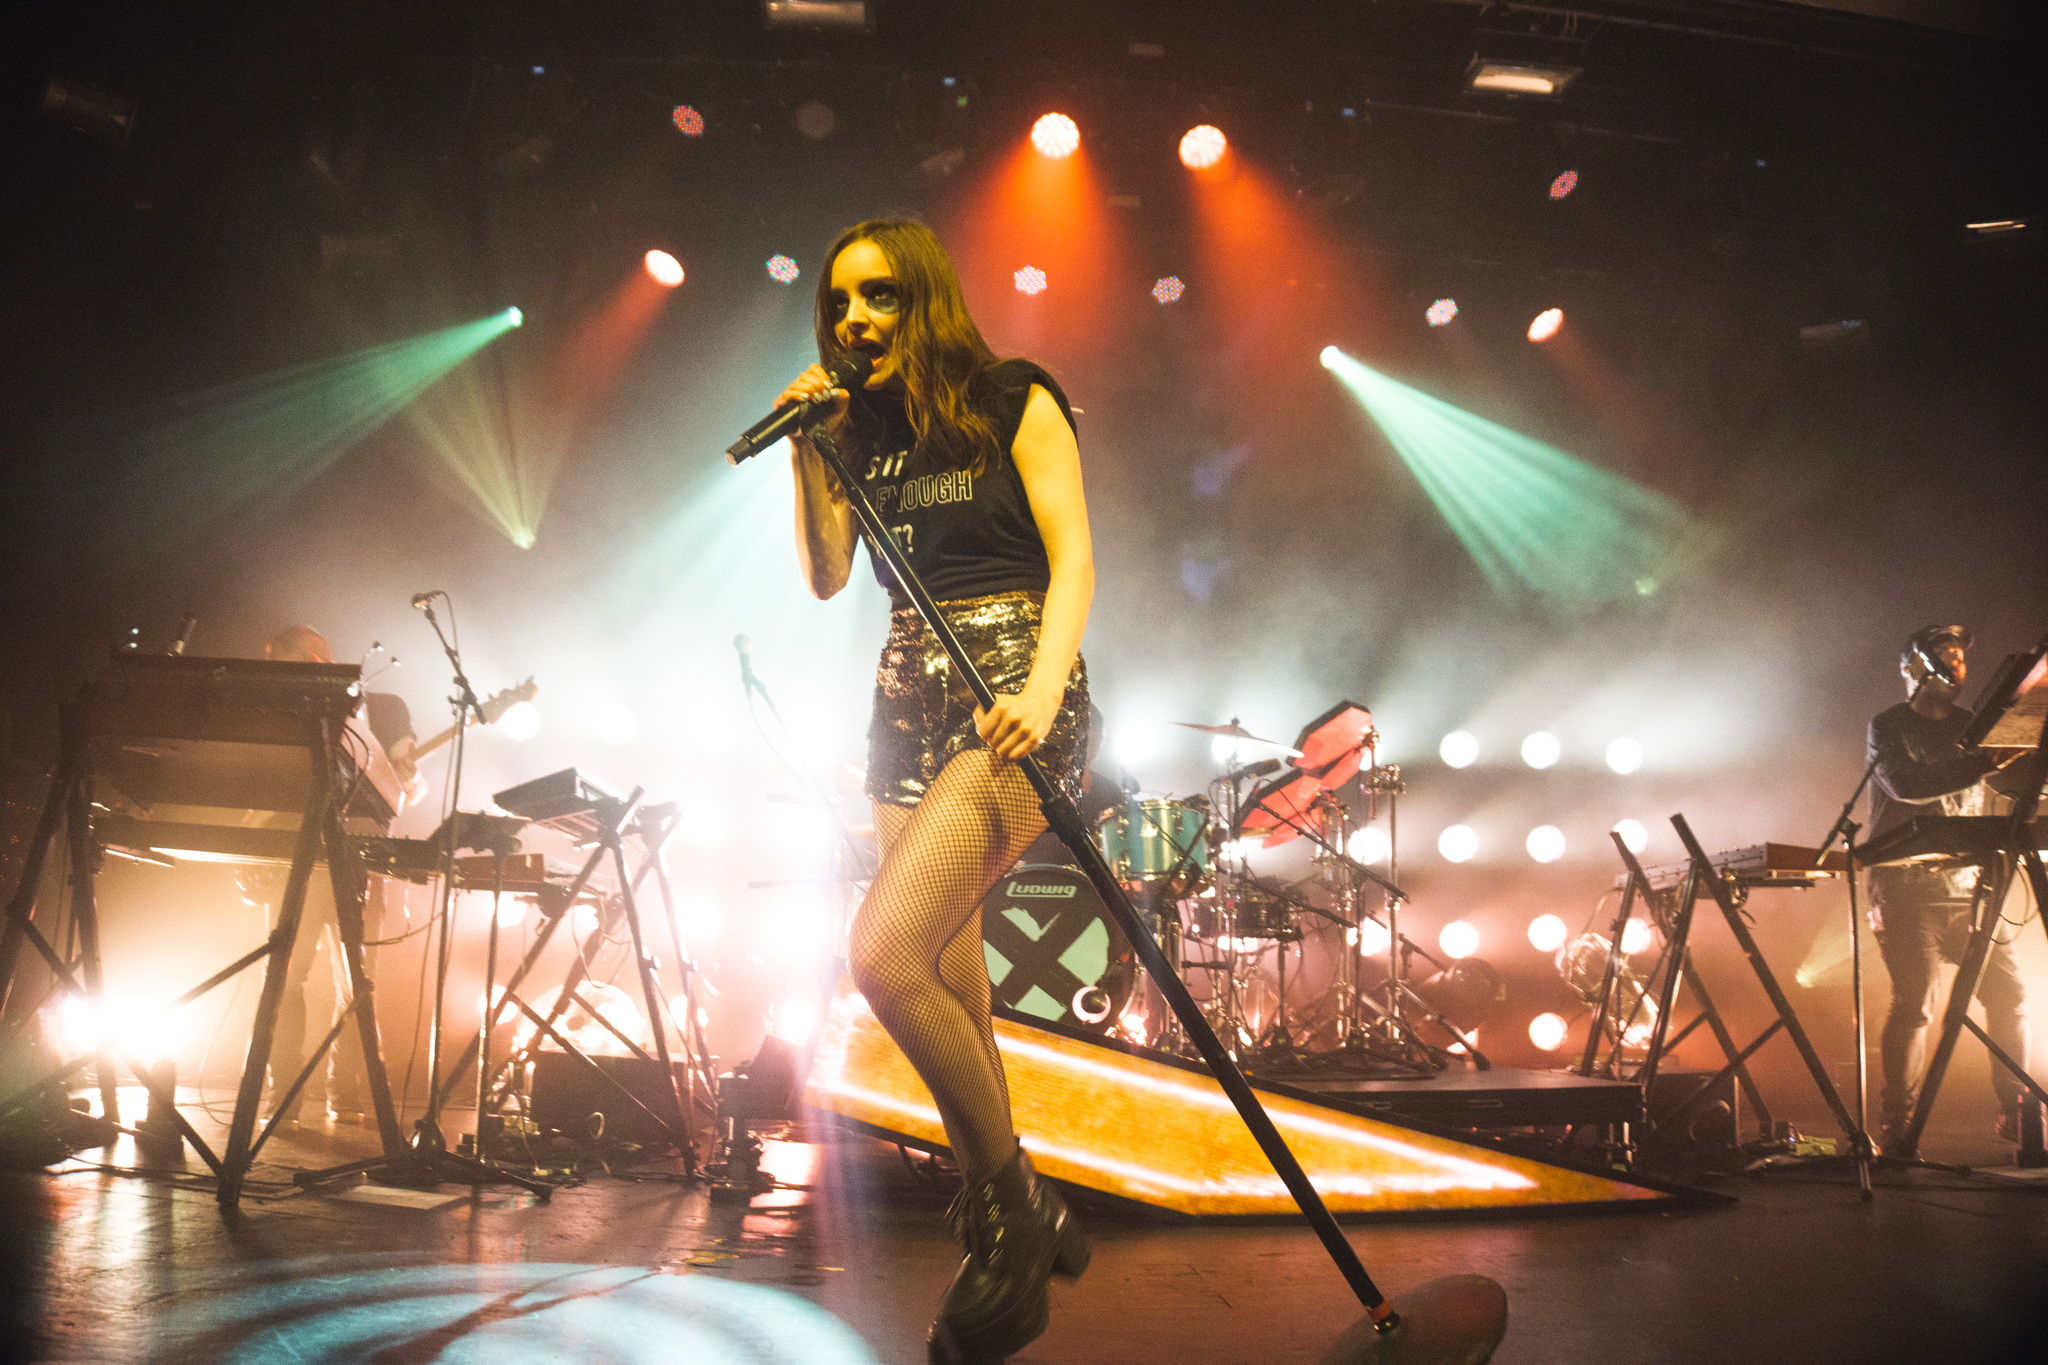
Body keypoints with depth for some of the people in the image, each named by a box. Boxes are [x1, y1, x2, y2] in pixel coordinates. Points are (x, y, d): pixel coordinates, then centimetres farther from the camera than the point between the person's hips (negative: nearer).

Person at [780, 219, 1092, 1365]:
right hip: (912, 703, 7)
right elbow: (826, 578, 12)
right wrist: (812, 456, 0)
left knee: (884, 950, -23)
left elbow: (1074, 556, -9)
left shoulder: (1015, 402, 1)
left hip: (1013, 688, -6)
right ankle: (1009, 1229, 21)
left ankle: (1016, 1203, -6)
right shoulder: (862, 431, 16)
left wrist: (1043, 689, -25)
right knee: (951, 984, 7)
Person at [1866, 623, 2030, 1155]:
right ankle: (1897, 1123, -6)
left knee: (2009, 991, -2)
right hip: (1908, 888, -5)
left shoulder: (1972, 727, 16)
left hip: (1967, 883, 5)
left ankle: (2015, 1111, 12)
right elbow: (1905, 784, -17)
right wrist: (1984, 765, -26)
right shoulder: (1887, 726, 1)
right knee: (1913, 1001, -12)